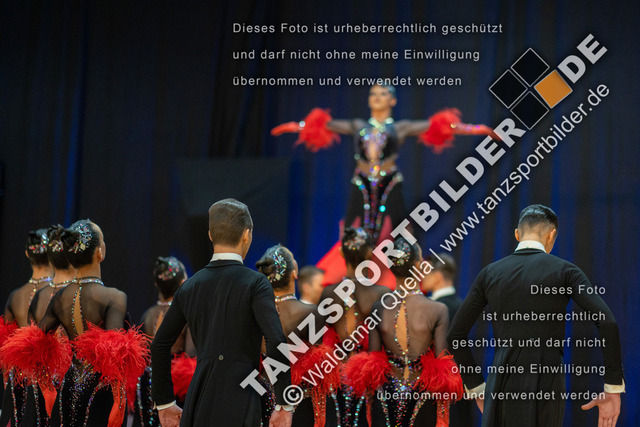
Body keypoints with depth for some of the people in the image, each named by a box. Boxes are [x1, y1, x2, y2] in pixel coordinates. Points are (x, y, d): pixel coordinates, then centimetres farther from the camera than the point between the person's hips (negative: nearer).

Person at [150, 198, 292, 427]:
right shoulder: (255, 283, -5)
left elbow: (160, 345, 15)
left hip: (197, 407, 6)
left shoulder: (190, 287, 12)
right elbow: (276, 342, -16)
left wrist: (164, 403, 22)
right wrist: (284, 404, -10)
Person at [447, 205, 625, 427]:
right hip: (545, 392, -3)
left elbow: (456, 335, 12)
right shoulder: (565, 270, 0)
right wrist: (614, 390, -7)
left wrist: (477, 388, 21)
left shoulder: (490, 273, 10)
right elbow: (607, 323, -12)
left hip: (502, 387, 3)